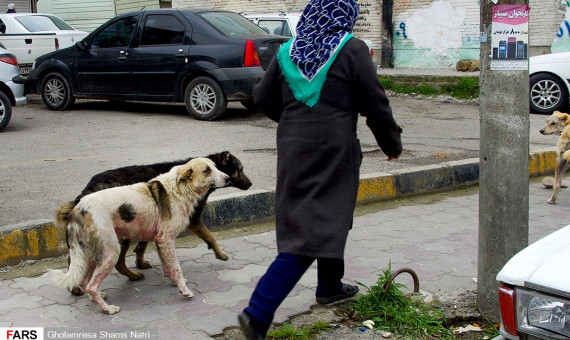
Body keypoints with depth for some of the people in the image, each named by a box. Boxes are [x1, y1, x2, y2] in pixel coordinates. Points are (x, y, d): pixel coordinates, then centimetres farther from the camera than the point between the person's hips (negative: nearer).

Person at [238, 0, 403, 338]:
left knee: (329, 219, 25)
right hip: (333, 149, -7)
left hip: (292, 147, 7)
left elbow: (264, 98, 12)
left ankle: (330, 286, 42)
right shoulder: (351, 49, -8)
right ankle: (258, 313, -10)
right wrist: (392, 144, 8)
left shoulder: (288, 50, 7)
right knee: (315, 230, -4)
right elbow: (376, 105, -6)